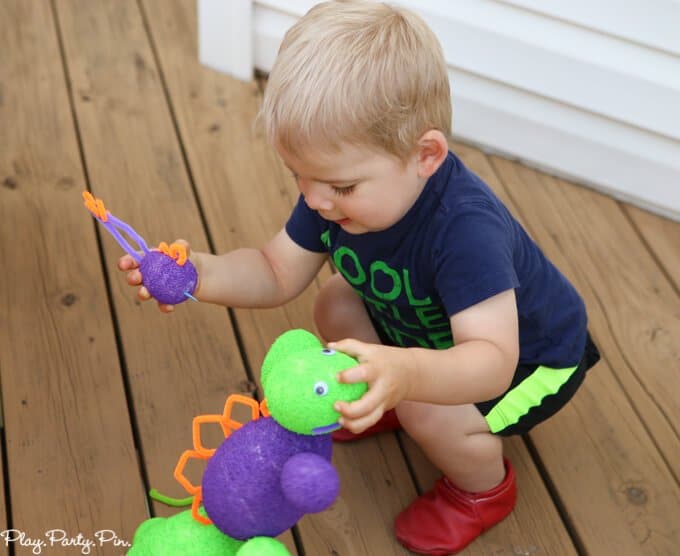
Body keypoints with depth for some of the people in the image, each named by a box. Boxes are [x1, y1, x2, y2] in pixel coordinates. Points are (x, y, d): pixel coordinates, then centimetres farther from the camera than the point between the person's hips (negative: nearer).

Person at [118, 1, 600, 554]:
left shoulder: (465, 227, -43)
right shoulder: (336, 190, -20)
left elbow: (492, 361, -50)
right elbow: (277, 274, -12)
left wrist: (405, 373, -71)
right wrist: (201, 273, -32)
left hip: (531, 355, -7)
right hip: (425, 329, 7)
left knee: (432, 414, -29)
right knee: (337, 306, -5)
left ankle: (484, 488, 6)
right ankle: (384, 406, 21)